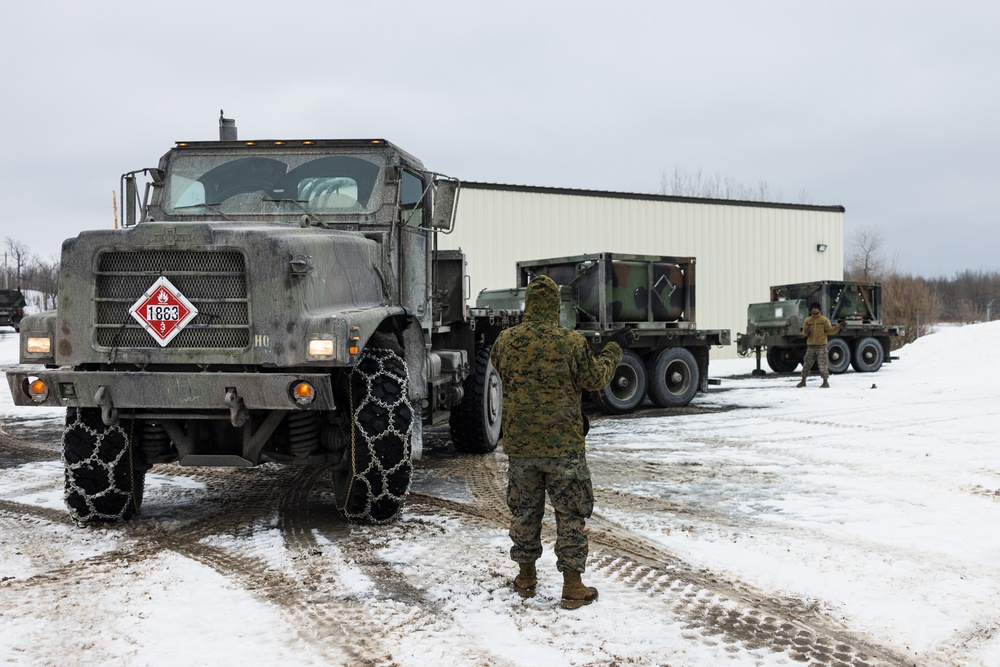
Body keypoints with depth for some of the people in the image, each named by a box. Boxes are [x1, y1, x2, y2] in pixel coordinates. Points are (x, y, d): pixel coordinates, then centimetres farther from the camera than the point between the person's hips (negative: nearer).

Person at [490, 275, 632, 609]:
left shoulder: (506, 341, -2)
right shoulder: (571, 341, -12)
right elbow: (595, 380, -2)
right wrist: (614, 348, 12)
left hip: (519, 446, 3)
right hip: (563, 444, -3)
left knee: (525, 509, 16)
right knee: (571, 513, 6)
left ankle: (526, 578, 28)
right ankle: (572, 587, 7)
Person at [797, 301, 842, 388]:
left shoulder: (824, 320, 3)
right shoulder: (807, 320, 8)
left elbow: (830, 331, 0)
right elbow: (804, 333, 6)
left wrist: (839, 326, -12)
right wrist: (806, 331, -17)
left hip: (821, 345, -3)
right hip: (811, 346, 3)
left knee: (823, 364, -6)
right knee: (806, 363, 7)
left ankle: (825, 382, 1)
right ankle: (803, 381, 19)